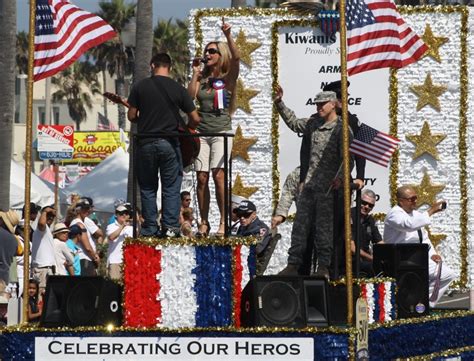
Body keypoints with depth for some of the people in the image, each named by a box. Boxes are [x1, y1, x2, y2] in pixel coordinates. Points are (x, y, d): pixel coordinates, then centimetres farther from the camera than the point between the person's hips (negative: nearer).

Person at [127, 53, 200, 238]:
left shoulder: (140, 86, -1)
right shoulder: (178, 89, -1)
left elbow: (131, 116, 1)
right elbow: (195, 118, -2)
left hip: (146, 143, 0)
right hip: (169, 143, 0)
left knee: (148, 188, 11)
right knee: (171, 188, 7)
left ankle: (150, 228, 9)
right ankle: (171, 227, 0)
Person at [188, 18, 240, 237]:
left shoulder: (227, 78, 3)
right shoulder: (201, 79, 14)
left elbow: (236, 58, -13)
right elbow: (190, 96, -1)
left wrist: (228, 36, -22)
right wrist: (195, 73, 1)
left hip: (221, 132, -4)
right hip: (201, 132, 4)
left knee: (218, 175, -14)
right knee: (202, 178, -2)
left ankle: (223, 222, -13)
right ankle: (203, 222, 2)